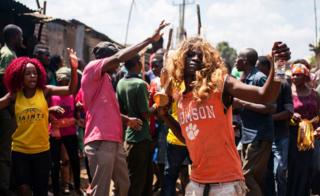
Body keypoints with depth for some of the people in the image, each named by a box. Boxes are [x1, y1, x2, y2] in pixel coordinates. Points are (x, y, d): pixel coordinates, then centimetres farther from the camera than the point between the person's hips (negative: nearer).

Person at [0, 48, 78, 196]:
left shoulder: (45, 91, -5)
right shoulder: (14, 95, -2)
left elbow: (71, 90, -14)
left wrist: (73, 68, -29)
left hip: (42, 150, 0)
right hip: (19, 150, 0)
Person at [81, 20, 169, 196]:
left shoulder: (105, 79, 22)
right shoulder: (91, 69, -5)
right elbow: (119, 57, -19)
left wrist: (127, 120, 12)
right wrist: (150, 39, -16)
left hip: (115, 141, 10)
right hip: (100, 142, -10)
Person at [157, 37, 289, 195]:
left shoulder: (220, 84, -7)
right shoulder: (180, 98, 9)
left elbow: (265, 96, -19)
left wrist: (276, 65, -34)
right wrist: (165, 115, 8)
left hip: (226, 181, -5)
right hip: (196, 182, 5)